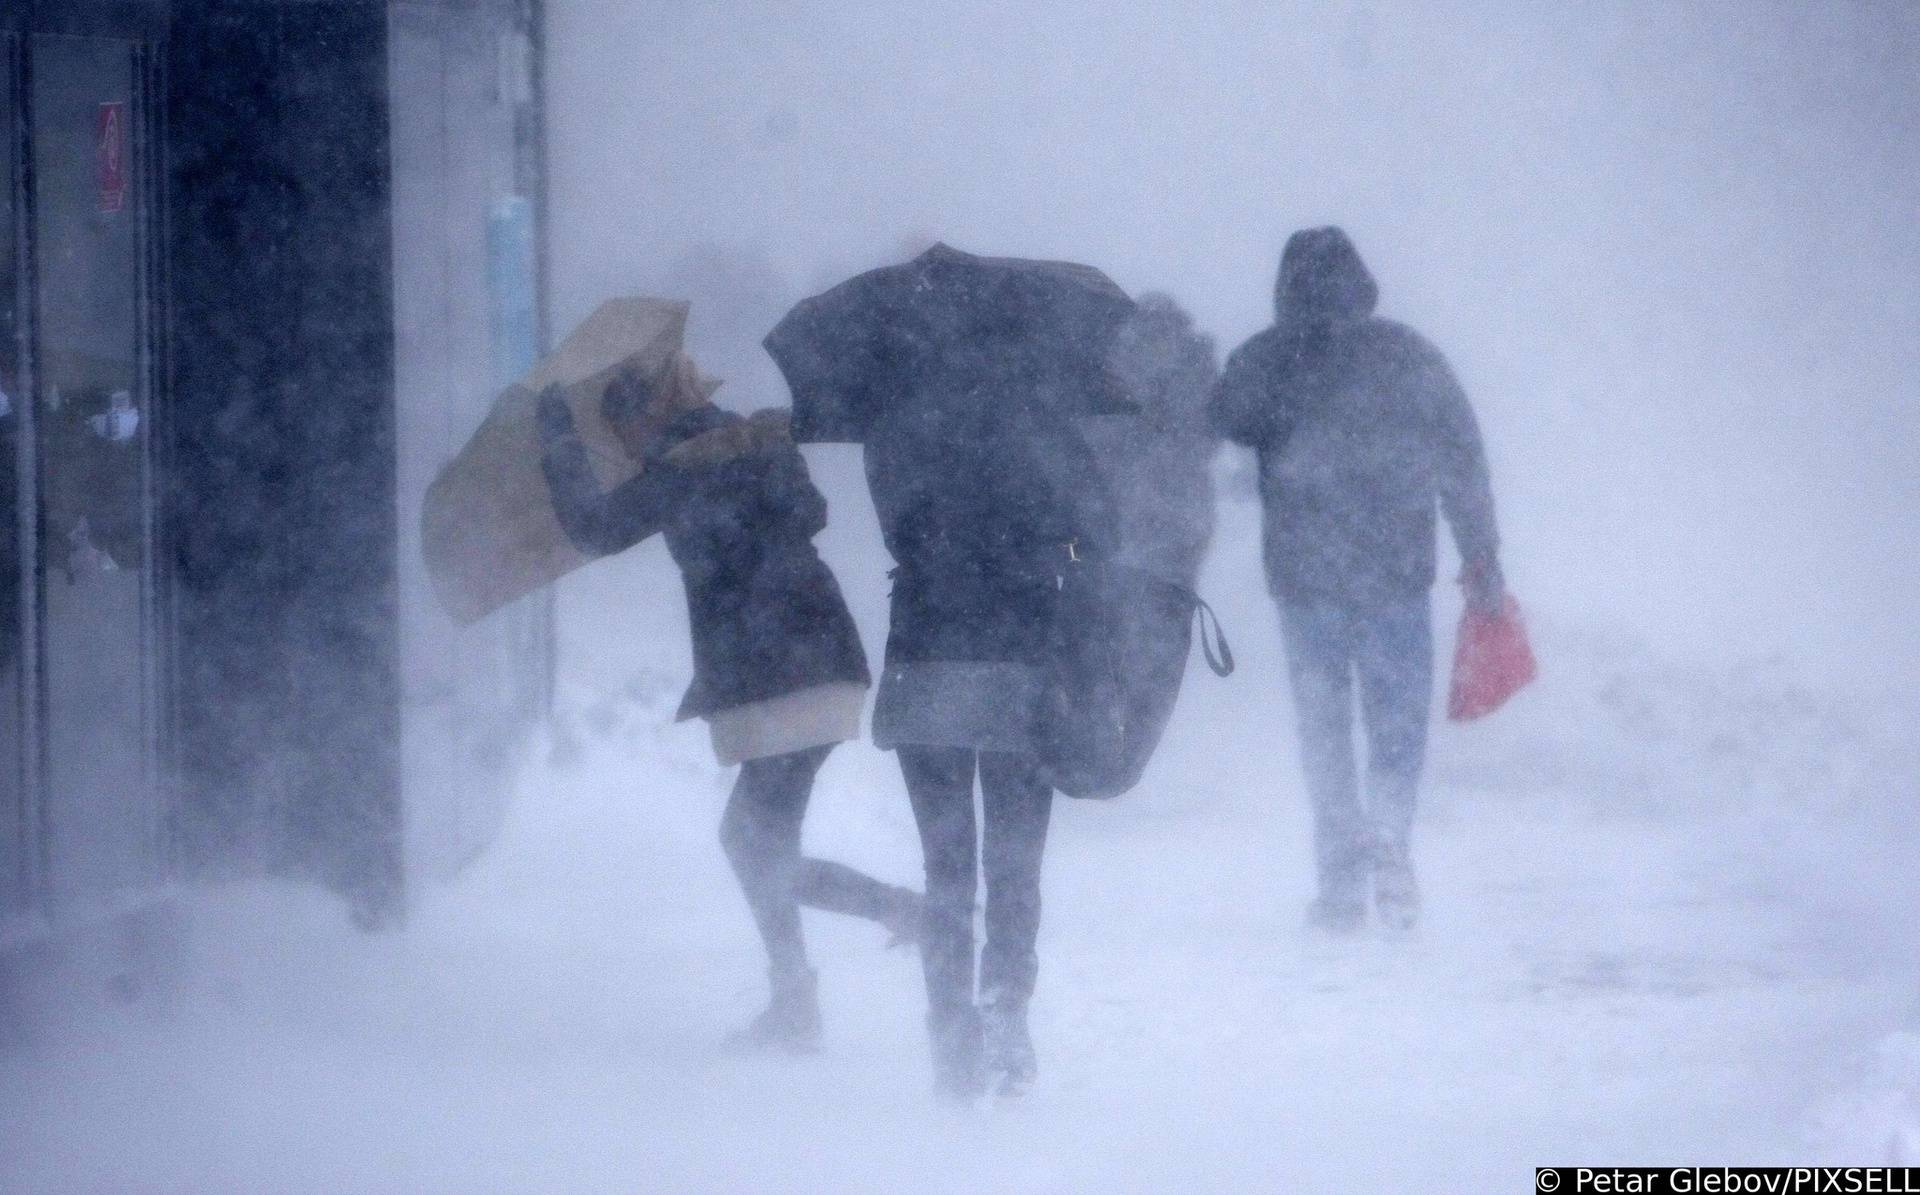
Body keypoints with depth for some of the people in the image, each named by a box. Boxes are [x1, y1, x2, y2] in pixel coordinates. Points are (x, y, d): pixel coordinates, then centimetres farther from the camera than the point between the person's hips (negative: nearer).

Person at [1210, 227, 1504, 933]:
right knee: (1398, 714, 9)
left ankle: (1341, 883, 3)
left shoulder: (1259, 362, 0)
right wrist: (1481, 556, 11)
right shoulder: (1407, 355, 3)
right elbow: (1463, 457, 5)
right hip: (1396, 569, 0)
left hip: (1304, 573, 0)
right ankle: (1389, 836, -17)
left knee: (1324, 726, 8)